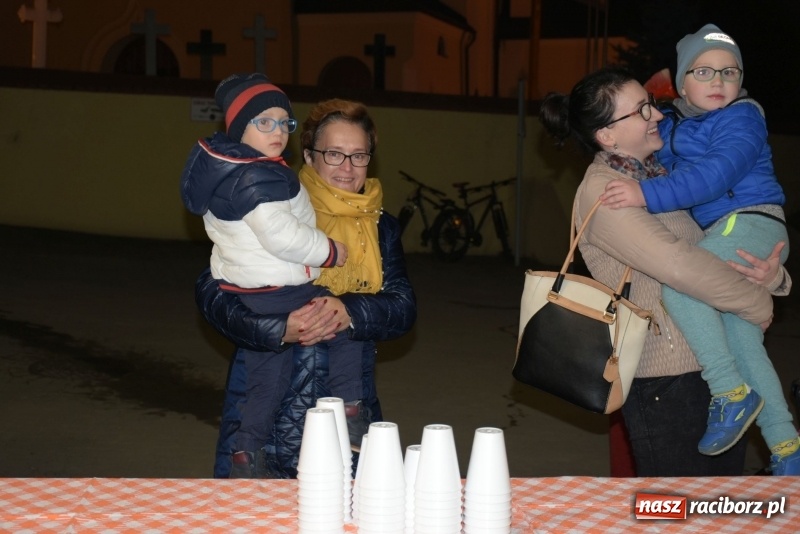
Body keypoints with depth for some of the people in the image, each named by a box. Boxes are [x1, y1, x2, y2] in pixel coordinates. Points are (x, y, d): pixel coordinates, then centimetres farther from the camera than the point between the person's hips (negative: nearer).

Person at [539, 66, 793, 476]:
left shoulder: (661, 173, 12)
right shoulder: (602, 192, -14)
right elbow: (677, 265, -24)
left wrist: (773, 275, -7)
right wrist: (757, 302, -13)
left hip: (717, 365, 8)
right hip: (665, 381, -8)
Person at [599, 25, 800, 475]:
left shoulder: (742, 117, -8)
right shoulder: (673, 122, 15)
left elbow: (719, 173, -24)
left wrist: (650, 195, -32)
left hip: (750, 223, -9)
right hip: (725, 235, 9)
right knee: (742, 342, 9)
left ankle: (734, 392, -22)